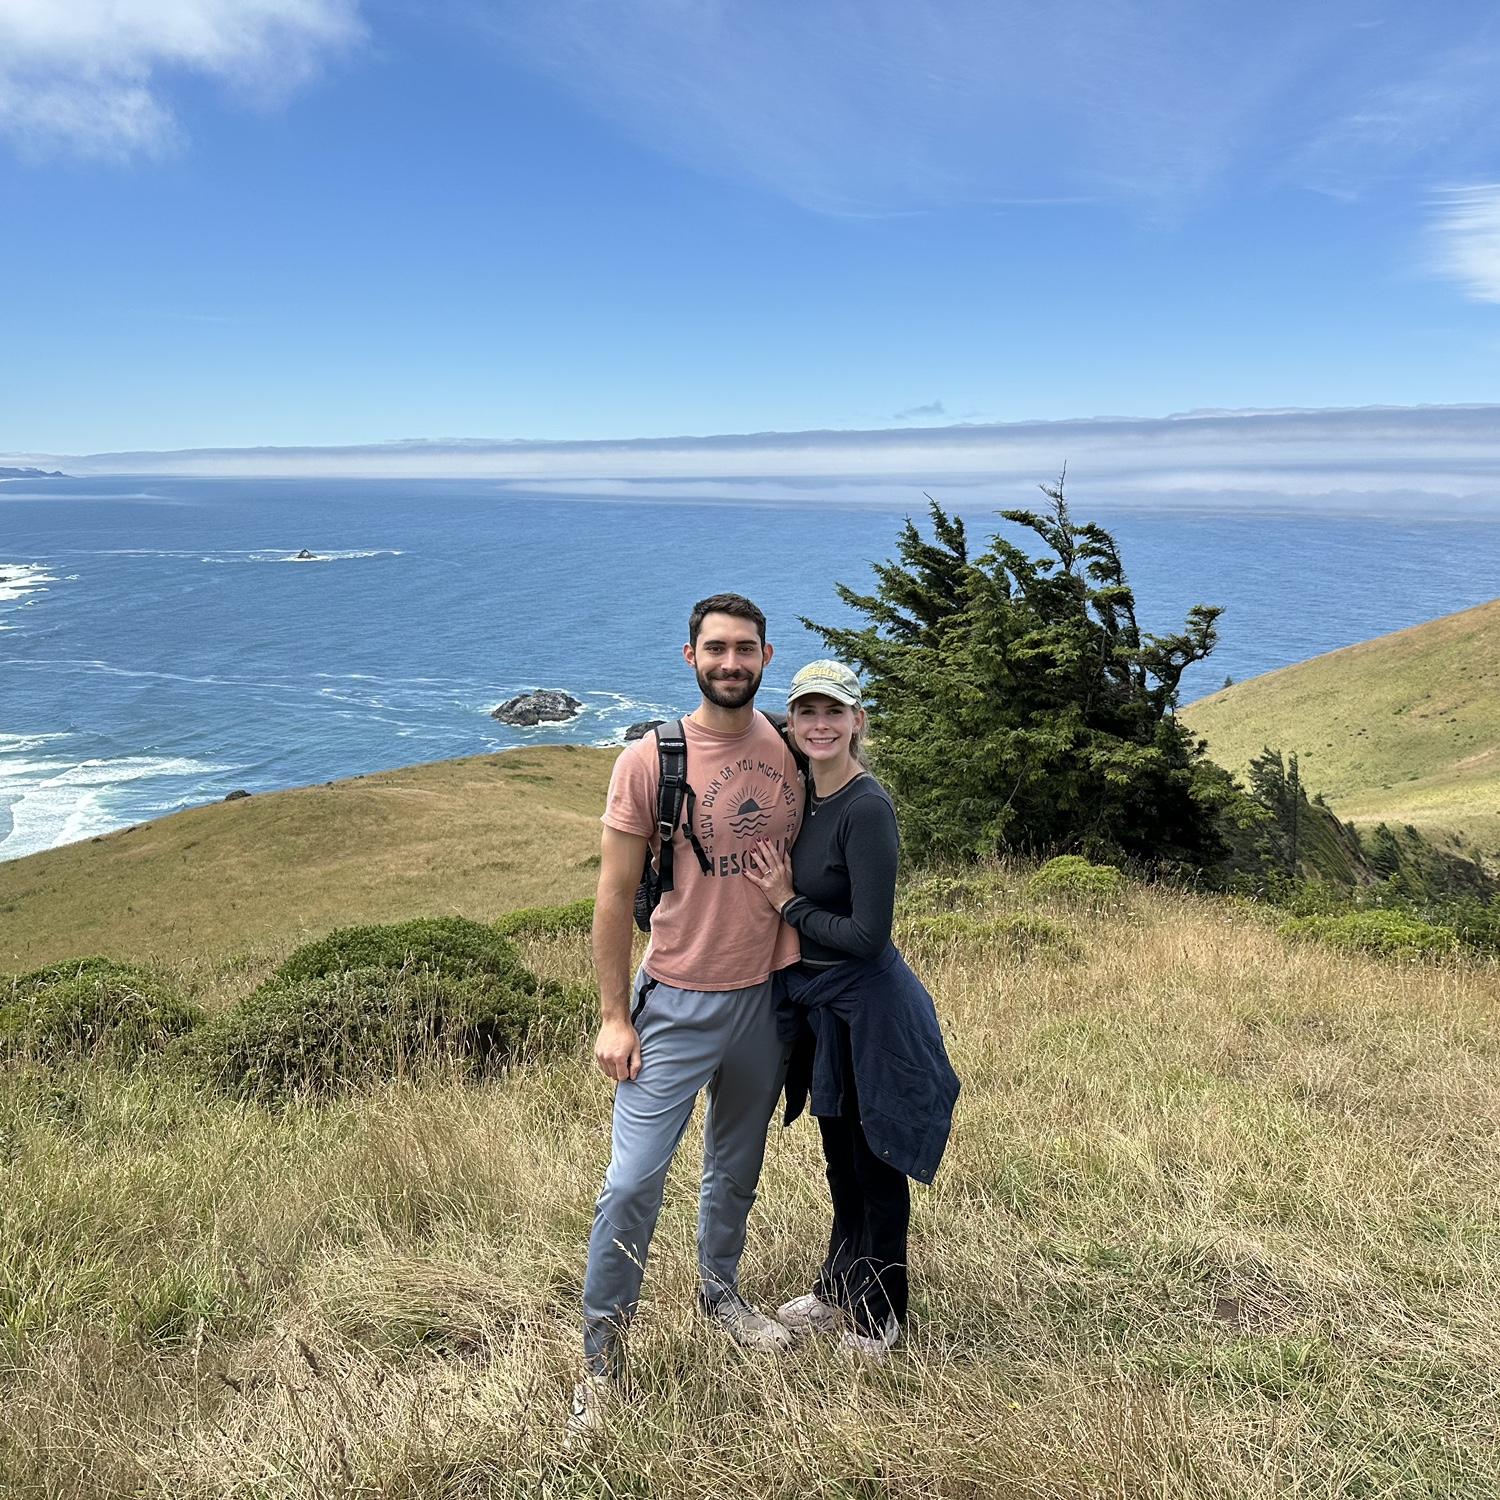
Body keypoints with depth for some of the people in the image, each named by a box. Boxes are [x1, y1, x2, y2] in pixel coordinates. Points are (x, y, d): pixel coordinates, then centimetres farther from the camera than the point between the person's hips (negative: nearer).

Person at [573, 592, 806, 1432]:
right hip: (676, 1006, -4)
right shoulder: (649, 760, -13)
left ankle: (722, 1291, 45)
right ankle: (601, 1358, 14)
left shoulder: (792, 752, -2)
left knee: (738, 1169, 21)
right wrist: (613, 1016, -9)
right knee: (633, 1182, -5)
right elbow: (616, 896, -9)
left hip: (766, 1000, 4)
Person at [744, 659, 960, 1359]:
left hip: (867, 1009, -8)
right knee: (840, 1161, 24)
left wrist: (788, 904, -16)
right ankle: (837, 1288, 44)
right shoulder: (805, 796, 3)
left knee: (875, 1168, 12)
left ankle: (876, 1316, 31)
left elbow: (868, 937, -25)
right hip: (817, 1005, 8)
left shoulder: (867, 808, -23)